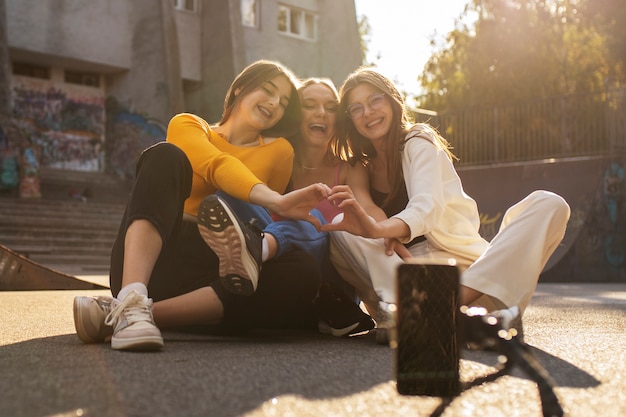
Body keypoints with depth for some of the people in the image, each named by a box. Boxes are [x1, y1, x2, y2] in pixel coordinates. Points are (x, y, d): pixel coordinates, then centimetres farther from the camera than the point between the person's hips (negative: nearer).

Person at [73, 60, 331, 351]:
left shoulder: (279, 151, 16)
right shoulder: (187, 126, 11)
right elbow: (218, 168, -11)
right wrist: (276, 200, -29)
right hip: (145, 264, -1)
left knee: (302, 271, -27)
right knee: (166, 156, -21)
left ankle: (144, 313, -36)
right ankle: (130, 302, -43)